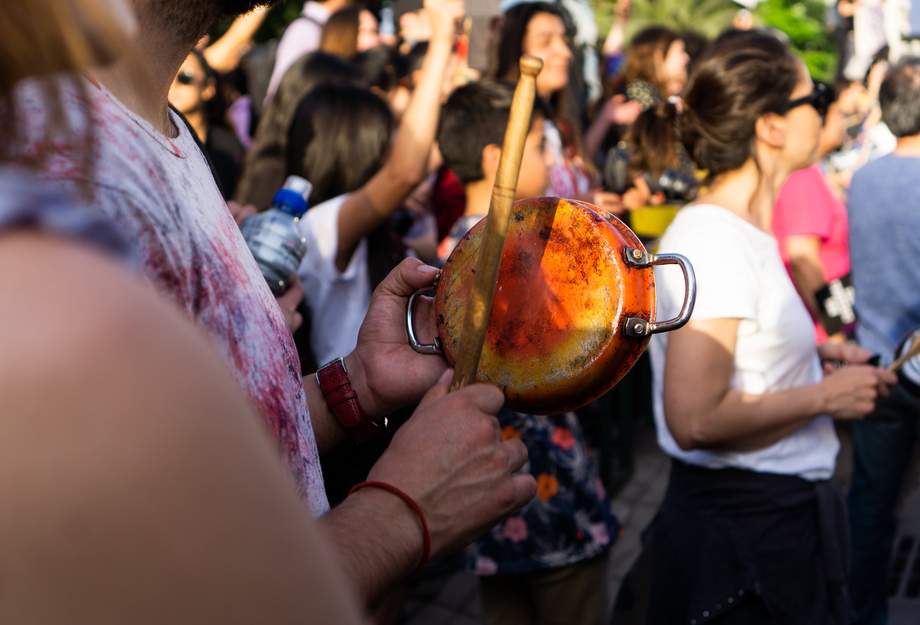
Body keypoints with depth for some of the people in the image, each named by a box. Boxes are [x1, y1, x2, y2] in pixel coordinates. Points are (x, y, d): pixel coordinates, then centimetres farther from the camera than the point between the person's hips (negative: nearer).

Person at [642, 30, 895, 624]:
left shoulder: (739, 228, 6)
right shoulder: (715, 239, -22)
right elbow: (693, 418, -29)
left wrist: (814, 353, 9)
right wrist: (824, 396, -18)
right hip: (747, 527, -9)